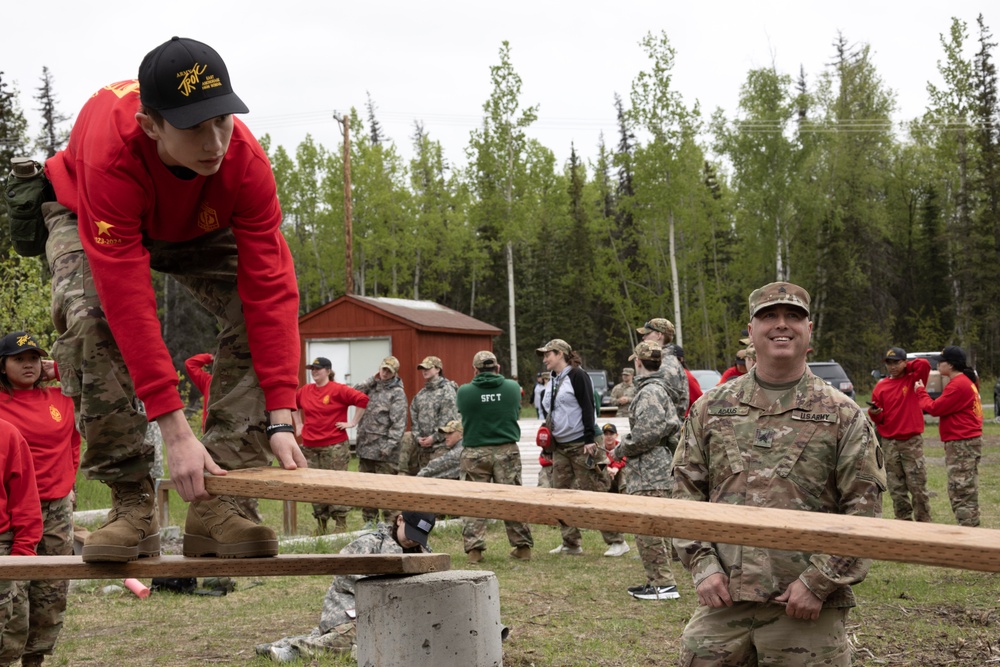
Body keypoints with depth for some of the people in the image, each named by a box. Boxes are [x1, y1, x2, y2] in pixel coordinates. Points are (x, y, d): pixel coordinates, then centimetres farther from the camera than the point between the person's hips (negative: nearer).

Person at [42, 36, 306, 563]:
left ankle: (216, 506, -18)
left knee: (255, 318, -23)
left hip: (201, 228, 2)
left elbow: (271, 290, -35)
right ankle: (130, 503, -20)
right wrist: (175, 430, -48)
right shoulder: (110, 153, -44)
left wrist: (280, 419, -40)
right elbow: (129, 302, -46)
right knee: (90, 318, -33)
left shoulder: (245, 160, -36)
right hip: (88, 219, -2)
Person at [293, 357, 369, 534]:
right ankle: (321, 524, 18)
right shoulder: (305, 390, 8)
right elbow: (293, 404, 28)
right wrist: (298, 424, 19)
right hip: (310, 447, 6)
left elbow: (362, 399, -15)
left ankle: (341, 524, 6)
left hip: (334, 446, -6)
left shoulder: (338, 390, -9)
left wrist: (353, 422, -12)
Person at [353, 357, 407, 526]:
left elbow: (398, 423, -11)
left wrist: (390, 445, -19)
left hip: (383, 450, -7)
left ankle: (390, 522, 2)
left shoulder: (397, 393, -4)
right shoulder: (371, 387, 16)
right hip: (365, 446, 7)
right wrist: (373, 379, 0)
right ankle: (369, 520, 20)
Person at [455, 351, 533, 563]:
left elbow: (463, 416, 8)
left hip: (475, 452, -1)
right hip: (507, 450, 1)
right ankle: (523, 547, 15)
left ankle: (474, 549, 2)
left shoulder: (464, 392, -7)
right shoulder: (512, 387, -3)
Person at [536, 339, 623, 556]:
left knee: (594, 492, -8)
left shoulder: (577, 376, -9)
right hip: (560, 447, 9)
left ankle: (616, 540, -2)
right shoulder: (553, 380, 16)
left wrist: (590, 440, -21)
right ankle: (570, 543, 12)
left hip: (580, 445, -9)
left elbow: (588, 408, -15)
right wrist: (548, 437, 17)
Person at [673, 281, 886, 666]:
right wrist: (703, 565, -1)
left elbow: (863, 510, -2)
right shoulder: (710, 409, 10)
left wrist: (819, 581, -9)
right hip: (723, 597, 2)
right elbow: (686, 492, 11)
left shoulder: (843, 415, 2)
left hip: (806, 607, -2)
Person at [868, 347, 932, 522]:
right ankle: (904, 521, 12)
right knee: (896, 487, 5)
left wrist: (906, 368, -2)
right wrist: (874, 413, -13)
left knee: (918, 485, -4)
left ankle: (923, 522, 1)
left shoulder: (912, 380, 3)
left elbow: (925, 364, -16)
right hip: (889, 442, 3)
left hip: (912, 441, -3)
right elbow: (879, 419, 9)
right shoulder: (880, 387, 8)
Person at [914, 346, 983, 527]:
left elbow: (934, 408, -13)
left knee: (961, 491, -8)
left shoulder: (958, 385, -18)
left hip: (962, 444, -11)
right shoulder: (967, 381, 16)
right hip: (966, 442, 11)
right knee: (966, 490, 14)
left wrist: (921, 392, 0)